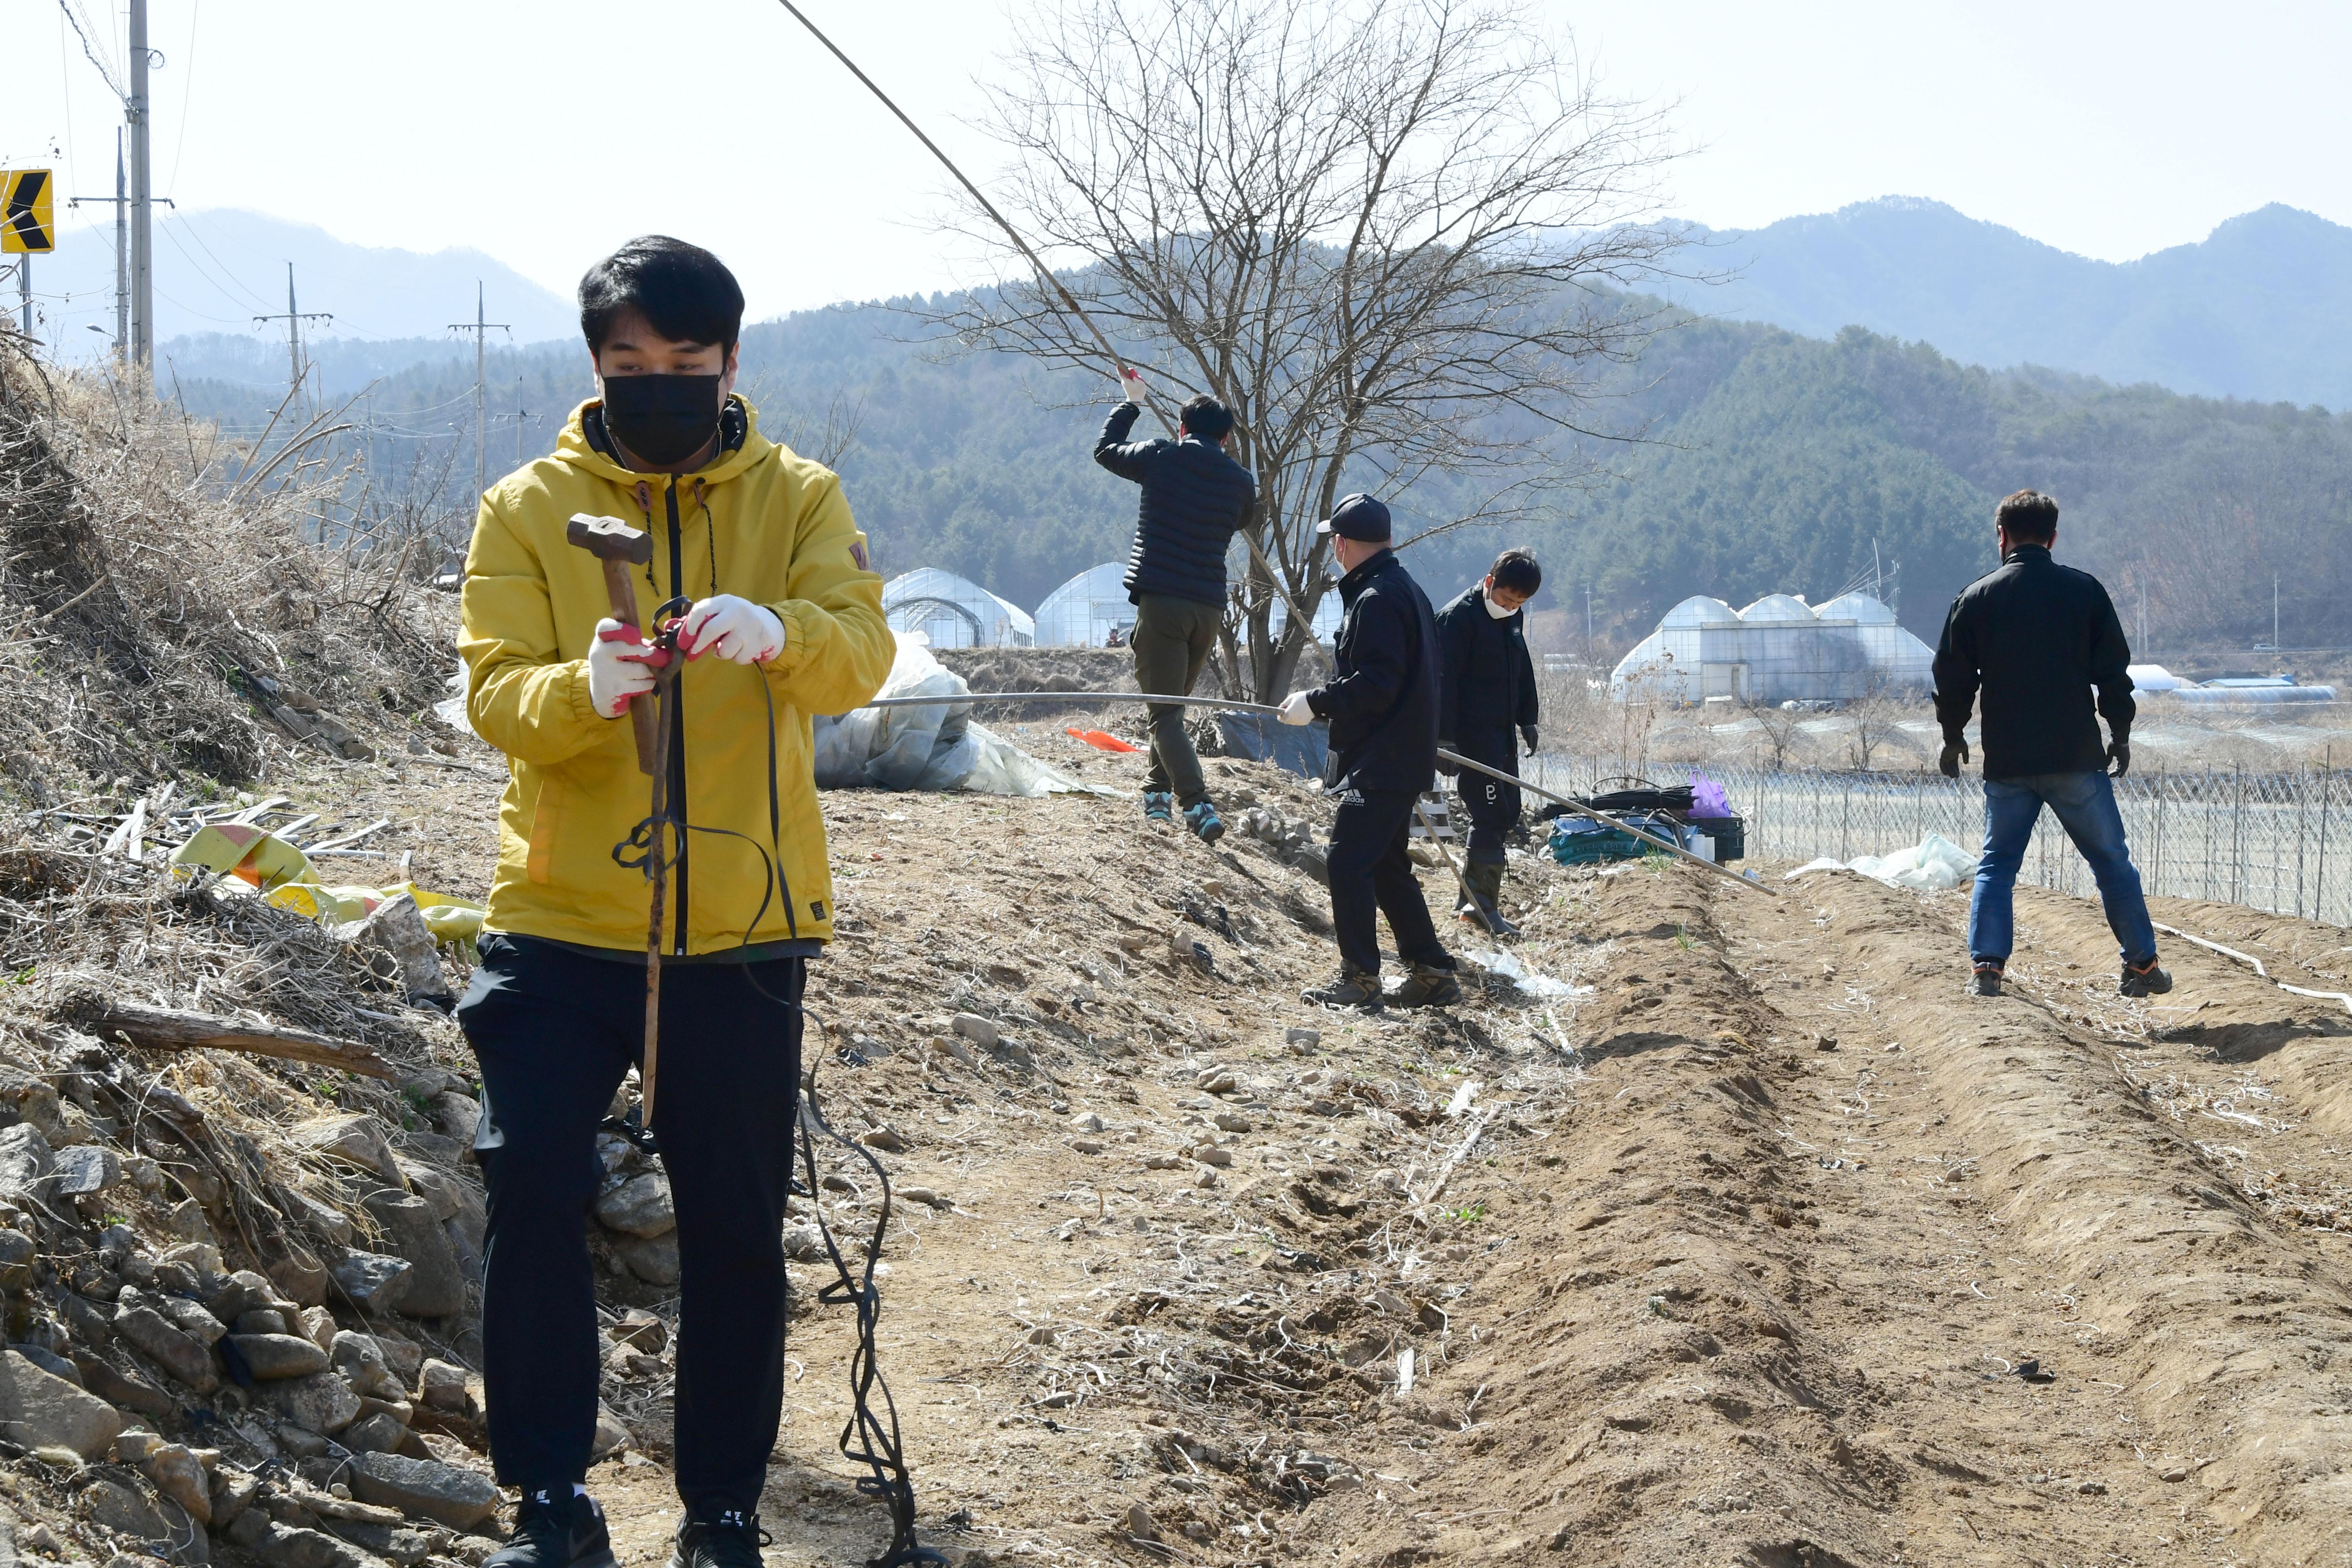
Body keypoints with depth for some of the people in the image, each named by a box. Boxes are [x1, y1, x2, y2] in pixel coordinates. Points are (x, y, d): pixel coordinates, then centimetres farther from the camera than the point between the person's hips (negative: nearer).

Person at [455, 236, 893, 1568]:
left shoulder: (796, 498, 4)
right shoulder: (528, 509, 3)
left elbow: (861, 651, -12)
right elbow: (495, 692, -7)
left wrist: (779, 632, -35)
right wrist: (581, 685, -30)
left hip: (745, 929, 0)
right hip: (563, 922, 0)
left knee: (736, 1227, 5)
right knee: (534, 1194, -9)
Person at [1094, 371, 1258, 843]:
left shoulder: (1162, 458, -1)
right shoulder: (1241, 482, 9)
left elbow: (1105, 449, 16)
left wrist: (1130, 404, 32)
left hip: (1160, 599, -5)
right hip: (1210, 607, 5)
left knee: (1166, 713, -8)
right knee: (1174, 703, 24)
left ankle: (1198, 806, -22)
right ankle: (1159, 790, 29)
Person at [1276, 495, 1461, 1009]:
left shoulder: (1376, 600, -17)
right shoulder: (1406, 589, 16)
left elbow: (1375, 685, -24)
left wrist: (1315, 704, -16)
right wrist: (1324, 701, 20)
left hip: (1380, 763, -11)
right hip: (1403, 757, 11)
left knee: (1348, 862, -9)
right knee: (1388, 866, 16)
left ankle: (1360, 978, -8)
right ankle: (1431, 973, 17)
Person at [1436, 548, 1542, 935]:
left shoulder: (1514, 617, 11)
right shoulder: (1458, 617, -15)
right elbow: (1444, 680, -18)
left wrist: (1527, 720, 23)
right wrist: (1445, 739, -23)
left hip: (1502, 732, 9)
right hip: (1472, 735, -9)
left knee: (1507, 813, 10)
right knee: (1490, 816, -11)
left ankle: (1471, 898, 18)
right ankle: (1483, 905, -7)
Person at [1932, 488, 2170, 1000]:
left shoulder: (1977, 598, 0)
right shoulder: (2085, 591, 0)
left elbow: (1952, 677, 4)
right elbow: (2113, 670, 2)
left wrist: (1954, 737, 17)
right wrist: (2120, 734, 12)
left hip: (2007, 762, 0)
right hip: (2077, 758, 0)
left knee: (1997, 864, 9)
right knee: (2111, 861, 10)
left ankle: (1986, 965, -5)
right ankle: (2142, 966, 12)